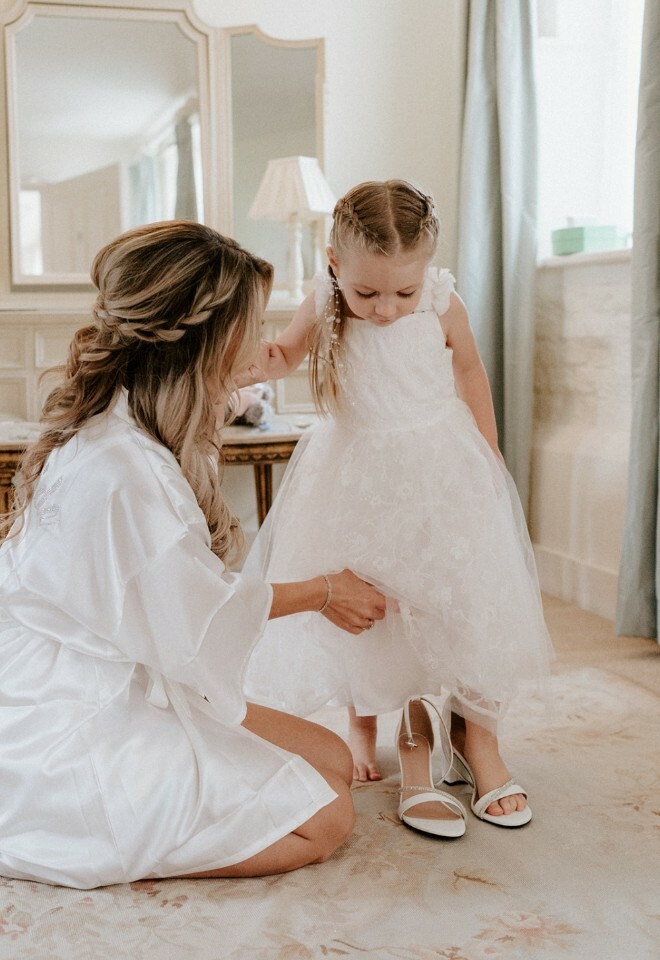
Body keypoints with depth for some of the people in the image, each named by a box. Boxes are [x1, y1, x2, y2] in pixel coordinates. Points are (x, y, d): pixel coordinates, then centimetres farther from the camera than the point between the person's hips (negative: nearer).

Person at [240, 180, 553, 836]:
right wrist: (260, 363, -17)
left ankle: (477, 737, 18)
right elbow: (286, 353, 7)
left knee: (464, 602, -1)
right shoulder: (323, 307, -12)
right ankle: (362, 724, 28)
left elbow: (469, 370, 6)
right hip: (355, 479, 1)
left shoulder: (442, 304, -12)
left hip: (439, 470, 0)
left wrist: (489, 453, 11)